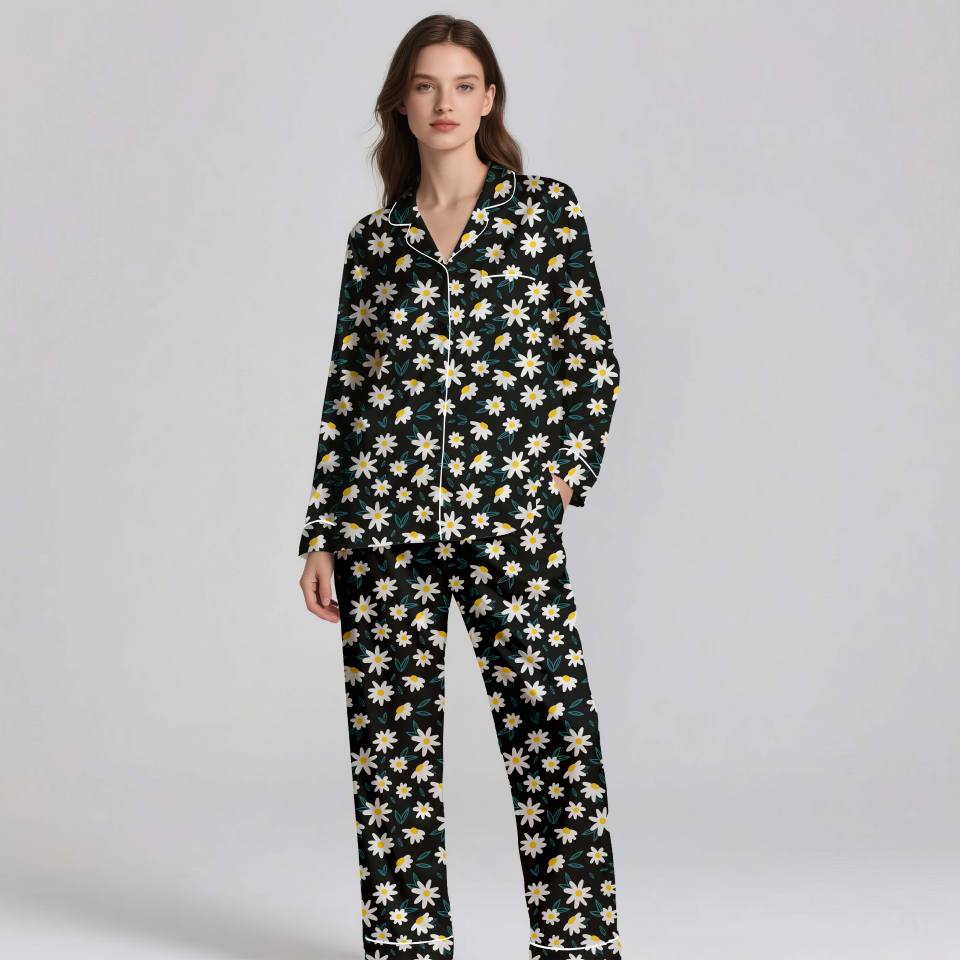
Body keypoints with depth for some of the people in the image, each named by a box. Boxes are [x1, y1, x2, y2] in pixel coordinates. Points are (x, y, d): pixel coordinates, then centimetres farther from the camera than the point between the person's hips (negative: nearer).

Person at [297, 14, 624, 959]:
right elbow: (344, 390, 12)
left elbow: (593, 357, 7)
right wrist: (320, 536, 8)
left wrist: (567, 469, -4)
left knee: (555, 733, -7)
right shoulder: (374, 239, 12)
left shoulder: (545, 208, 7)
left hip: (509, 519, -2)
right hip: (383, 523, 2)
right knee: (391, 740, 4)